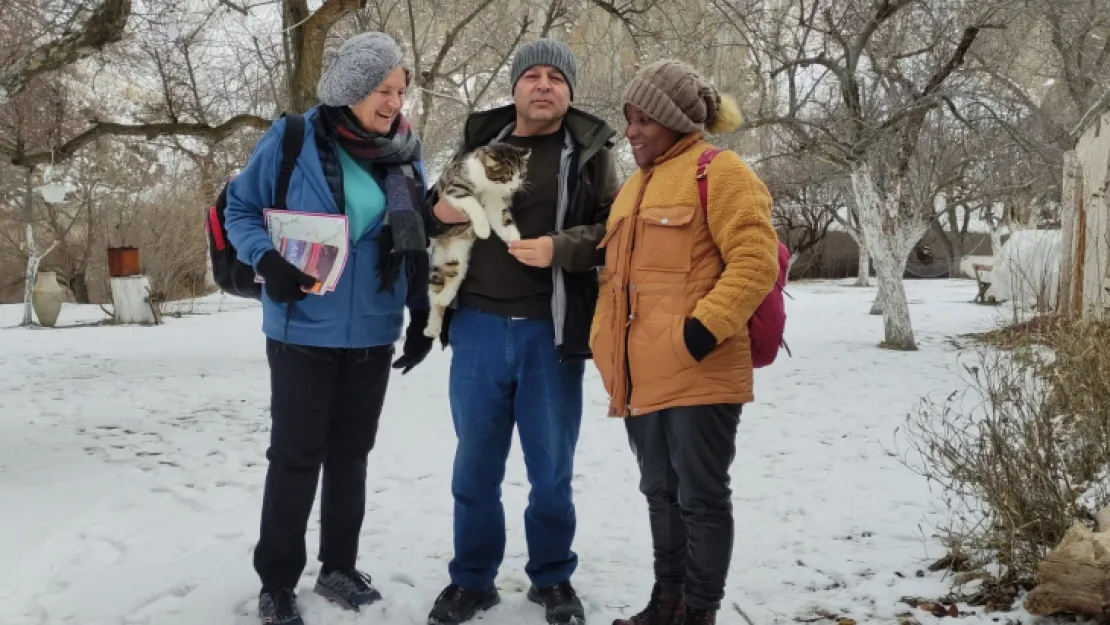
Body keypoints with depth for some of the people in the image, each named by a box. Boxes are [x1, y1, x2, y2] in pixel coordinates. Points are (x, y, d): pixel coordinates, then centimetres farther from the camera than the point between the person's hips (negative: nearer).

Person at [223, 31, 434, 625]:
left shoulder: (405, 153, 3)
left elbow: (417, 245, 10)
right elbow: (241, 209, 0)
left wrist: (421, 316, 5)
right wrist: (266, 259, -18)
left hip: (373, 333, 4)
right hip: (303, 328, -4)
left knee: (352, 452, 14)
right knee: (296, 456, 2)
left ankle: (339, 566, 28)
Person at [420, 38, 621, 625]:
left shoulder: (590, 153, 3)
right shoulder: (479, 142, 10)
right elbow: (436, 218, 20)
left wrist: (559, 248, -18)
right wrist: (438, 211, -3)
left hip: (551, 334, -2)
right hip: (478, 328, 2)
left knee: (551, 471, 10)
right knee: (475, 466, 11)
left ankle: (552, 577, 29)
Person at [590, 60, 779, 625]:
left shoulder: (719, 171, -5)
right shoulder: (636, 185, 21)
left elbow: (755, 261, -14)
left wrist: (705, 327, -22)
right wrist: (606, 345, 14)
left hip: (698, 372, -8)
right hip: (643, 374, 8)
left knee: (700, 495, 2)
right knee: (661, 492, 17)